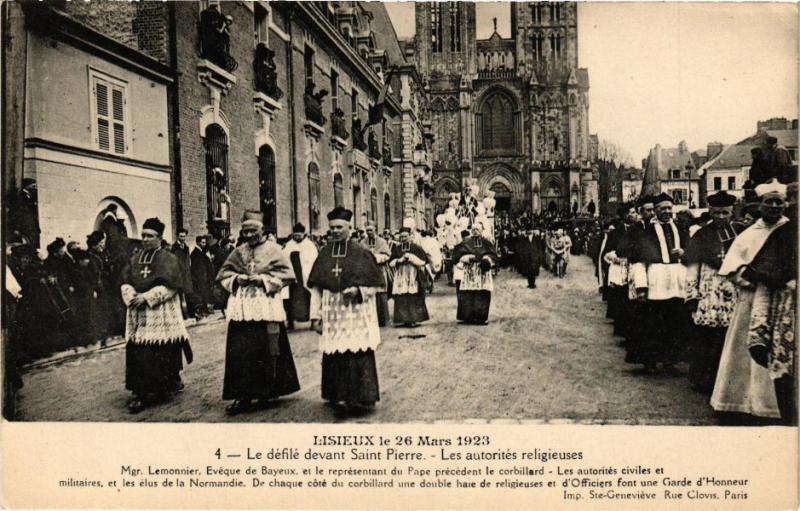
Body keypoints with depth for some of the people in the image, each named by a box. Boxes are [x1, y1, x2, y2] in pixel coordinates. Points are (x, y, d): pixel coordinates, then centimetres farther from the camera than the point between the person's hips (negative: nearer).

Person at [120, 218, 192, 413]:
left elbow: (170, 286, -11)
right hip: (138, 314, 5)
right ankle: (141, 393, 10)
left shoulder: (169, 259, -1)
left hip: (162, 313, -4)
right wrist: (132, 297, -11)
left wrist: (146, 297, -16)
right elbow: (125, 282, 9)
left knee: (161, 352, -5)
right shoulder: (135, 259, 15)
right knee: (138, 352, 1)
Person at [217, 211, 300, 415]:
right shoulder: (239, 251, 13)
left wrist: (263, 278, -13)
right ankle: (243, 396, 5)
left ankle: (267, 392, 15)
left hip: (266, 307, -3)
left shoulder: (273, 249, 2)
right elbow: (223, 273, 16)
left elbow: (286, 274, -4)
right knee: (240, 351, -1)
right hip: (242, 307, 3)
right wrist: (237, 278, -4)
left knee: (267, 351, 1)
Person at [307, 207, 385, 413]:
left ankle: (360, 397, 6)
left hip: (356, 313, -3)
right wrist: (315, 315, 3)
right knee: (334, 356, 3)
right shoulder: (324, 254, 8)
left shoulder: (361, 253, 0)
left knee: (358, 355, -4)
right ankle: (338, 396, 16)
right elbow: (316, 288, 8)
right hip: (331, 313, 3)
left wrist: (358, 290, -14)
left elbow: (375, 285, 4)